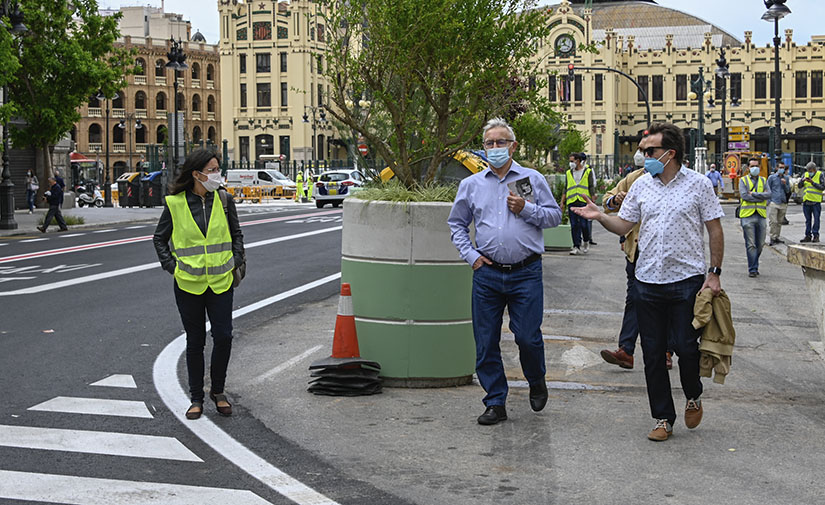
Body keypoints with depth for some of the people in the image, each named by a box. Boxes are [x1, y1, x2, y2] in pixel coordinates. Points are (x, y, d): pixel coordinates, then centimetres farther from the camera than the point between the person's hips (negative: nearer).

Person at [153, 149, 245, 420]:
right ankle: (196, 398, 20)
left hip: (221, 282, 1)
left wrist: (235, 261, 3)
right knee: (195, 341, 6)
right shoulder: (175, 203, -5)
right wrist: (172, 266, -2)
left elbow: (236, 233, 14)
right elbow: (159, 238, 7)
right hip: (188, 284, -1)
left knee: (223, 337, -3)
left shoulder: (224, 199, 1)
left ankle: (218, 391, 19)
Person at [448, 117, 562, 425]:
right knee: (486, 342, 3)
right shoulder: (471, 185, 10)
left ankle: (537, 383, 26)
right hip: (486, 274, 2)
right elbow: (457, 224, 17)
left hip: (526, 273, -2)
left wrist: (527, 209, -9)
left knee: (527, 336, -5)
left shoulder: (533, 179, 6)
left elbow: (555, 216, 8)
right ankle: (495, 403, 16)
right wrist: (470, 255, 4)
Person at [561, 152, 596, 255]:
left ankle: (586, 241, 20)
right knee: (574, 225, -2)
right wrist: (562, 202, 9)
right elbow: (566, 189, 18)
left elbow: (592, 187, 4)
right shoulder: (569, 173, 16)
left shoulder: (588, 172, 6)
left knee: (583, 224, -6)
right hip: (572, 202, 3)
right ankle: (576, 246, 2)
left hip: (584, 201, -3)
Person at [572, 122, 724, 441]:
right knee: (653, 352, 6)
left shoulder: (698, 184, -3)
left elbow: (715, 230, 0)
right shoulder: (642, 185, 7)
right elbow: (623, 226, 11)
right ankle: (663, 418, 17)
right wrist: (599, 216, -8)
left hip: (686, 280, -4)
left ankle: (693, 396, 27)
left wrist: (714, 273, -6)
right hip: (648, 281, 4)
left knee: (686, 346, -4)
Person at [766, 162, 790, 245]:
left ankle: (777, 237, 15)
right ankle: (772, 238, -8)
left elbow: (788, 191, 12)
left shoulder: (786, 178, 13)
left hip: (783, 203, 4)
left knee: (780, 222, 8)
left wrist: (785, 184, -6)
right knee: (773, 221, -10)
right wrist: (769, 200, -3)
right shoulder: (771, 177, 3)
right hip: (774, 203, -4)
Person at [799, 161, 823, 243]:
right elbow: (799, 186, 8)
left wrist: (812, 182, -18)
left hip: (816, 201, -4)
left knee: (816, 219, -4)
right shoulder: (806, 174, 10)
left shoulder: (820, 175, -2)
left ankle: (815, 235, 1)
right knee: (808, 220, 8)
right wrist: (802, 181, -12)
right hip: (806, 201, 4)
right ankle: (808, 236, 12)